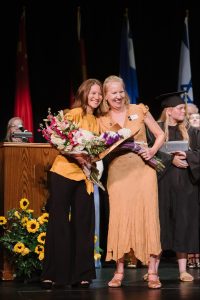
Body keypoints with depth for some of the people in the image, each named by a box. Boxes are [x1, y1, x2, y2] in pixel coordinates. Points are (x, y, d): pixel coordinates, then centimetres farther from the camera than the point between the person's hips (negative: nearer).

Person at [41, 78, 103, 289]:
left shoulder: (95, 121, 15)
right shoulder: (75, 113, -4)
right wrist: (76, 156, -25)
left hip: (84, 176, 6)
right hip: (63, 172, -6)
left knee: (83, 224, 5)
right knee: (58, 222, -2)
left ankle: (81, 275, 10)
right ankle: (51, 275, 3)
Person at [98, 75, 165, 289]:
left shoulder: (139, 110, 6)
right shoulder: (102, 121, 9)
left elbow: (160, 135, 9)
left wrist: (152, 150, -8)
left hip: (143, 169, -1)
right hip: (118, 172, 1)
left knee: (147, 216, -6)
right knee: (119, 218, -3)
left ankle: (152, 272, -3)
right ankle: (119, 272, 5)